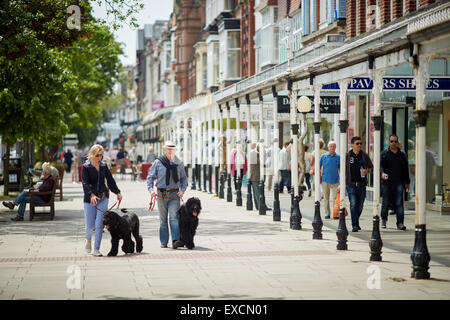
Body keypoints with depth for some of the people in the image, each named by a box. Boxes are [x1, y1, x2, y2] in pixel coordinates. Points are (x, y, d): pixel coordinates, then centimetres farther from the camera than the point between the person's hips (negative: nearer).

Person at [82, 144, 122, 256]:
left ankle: (96, 249, 1)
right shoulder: (86, 167, -5)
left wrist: (117, 192, 23)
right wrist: (91, 195, -31)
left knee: (99, 224, -7)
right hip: (90, 198, -3)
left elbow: (110, 180, 20)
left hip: (103, 197, 3)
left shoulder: (103, 165, 8)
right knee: (90, 225, -1)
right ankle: (88, 240, 34)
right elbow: (85, 183, -16)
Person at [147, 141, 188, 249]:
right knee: (163, 219, 6)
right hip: (161, 194, 0)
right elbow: (150, 177, 5)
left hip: (174, 195, 0)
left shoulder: (179, 163, 6)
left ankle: (175, 240, -22)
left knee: (174, 217, -13)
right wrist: (151, 189, -10)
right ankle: (164, 242, 14)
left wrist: (182, 190, -1)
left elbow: (184, 178, 16)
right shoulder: (158, 162, 0)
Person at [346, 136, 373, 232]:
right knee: (353, 204, -14)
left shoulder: (364, 155, 6)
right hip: (351, 184, -2)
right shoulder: (347, 156, 2)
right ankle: (354, 225, -14)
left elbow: (371, 167, 11)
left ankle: (356, 222, 30)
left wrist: (367, 171, -11)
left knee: (360, 205, 10)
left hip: (361, 184, 3)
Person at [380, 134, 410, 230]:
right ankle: (383, 219, 28)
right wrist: (382, 173, -28)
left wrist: (407, 182, 15)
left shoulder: (402, 155, 15)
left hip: (398, 183, 1)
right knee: (386, 202, 6)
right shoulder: (384, 154, 6)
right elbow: (380, 165, -7)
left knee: (399, 203, -8)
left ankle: (400, 223, -11)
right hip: (386, 183, -1)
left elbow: (405, 169, 18)